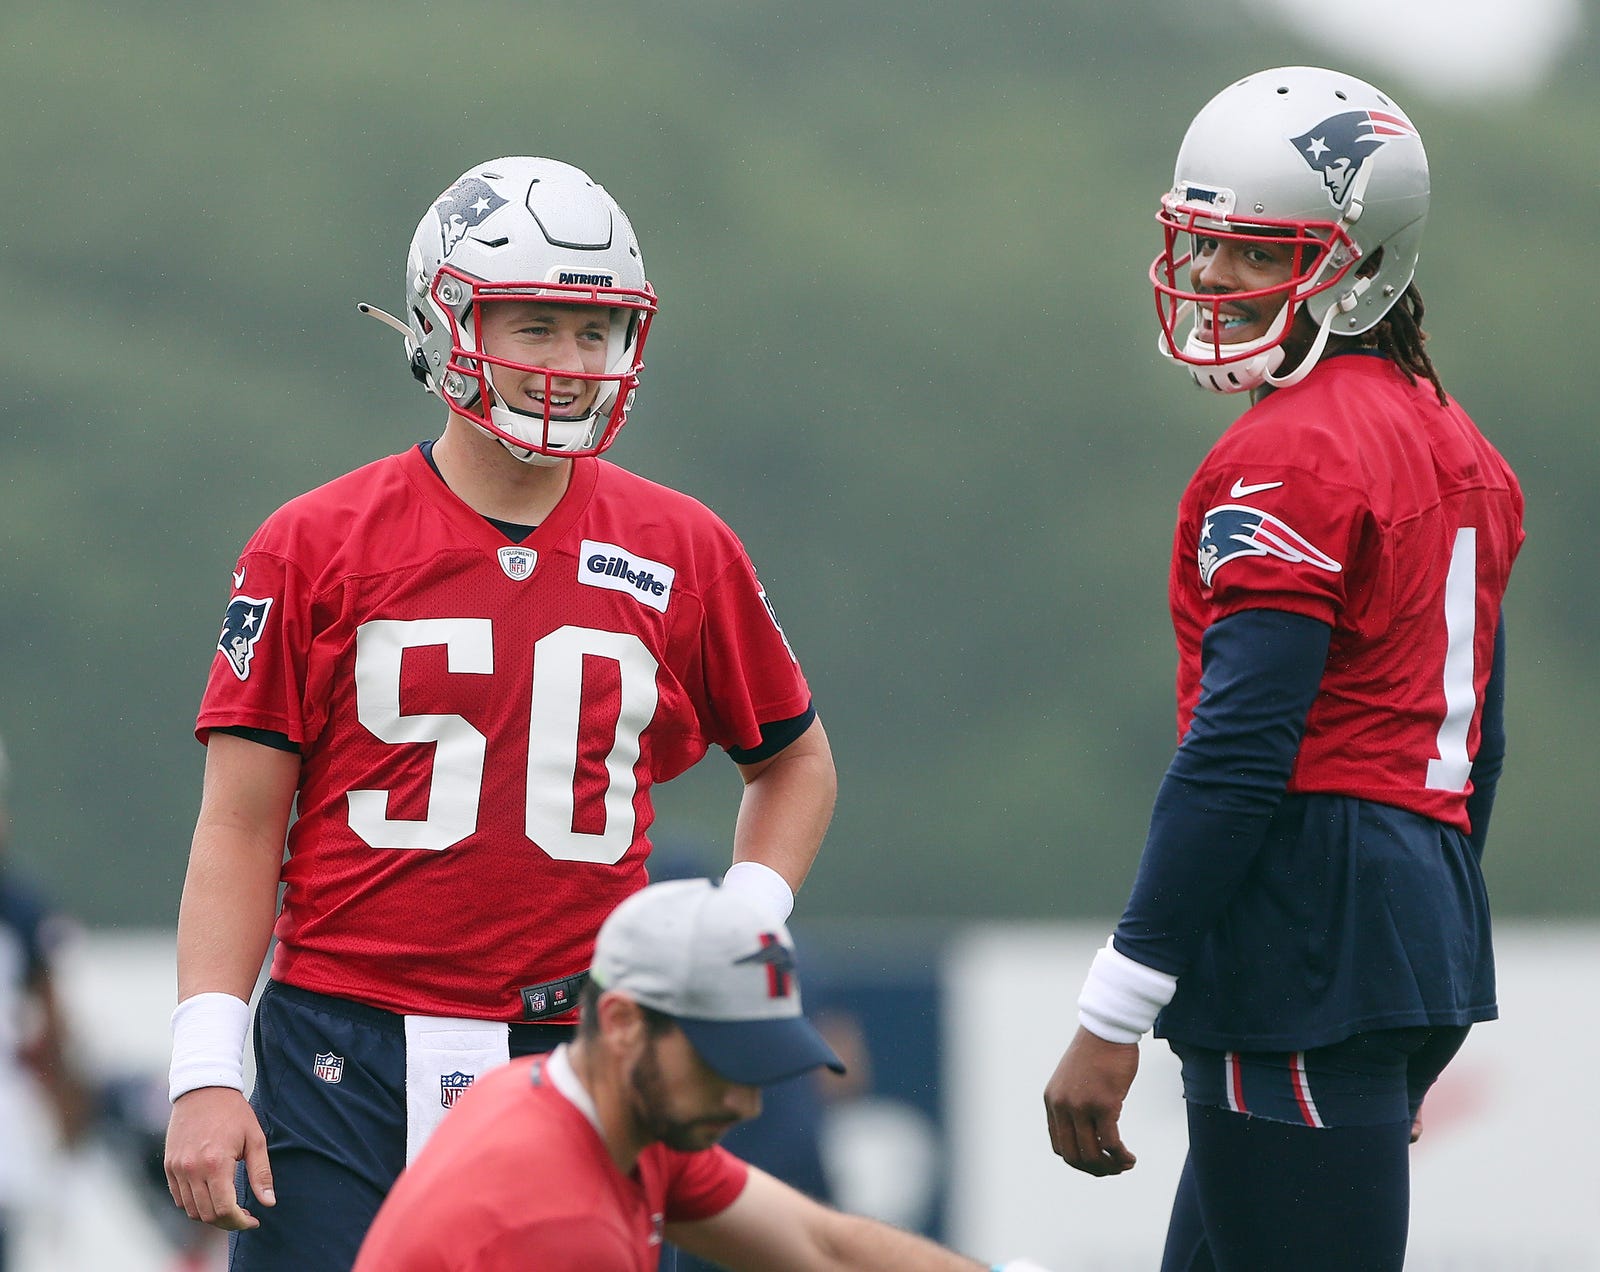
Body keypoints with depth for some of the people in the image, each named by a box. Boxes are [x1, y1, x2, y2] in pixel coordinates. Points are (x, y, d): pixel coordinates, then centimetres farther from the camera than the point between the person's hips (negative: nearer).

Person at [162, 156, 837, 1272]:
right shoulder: (317, 548, 1)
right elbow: (241, 829, 1)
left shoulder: (682, 553, 7)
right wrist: (207, 1074, -7)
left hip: (579, 1055, 2)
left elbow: (796, 766, 22)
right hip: (347, 1062, -2)